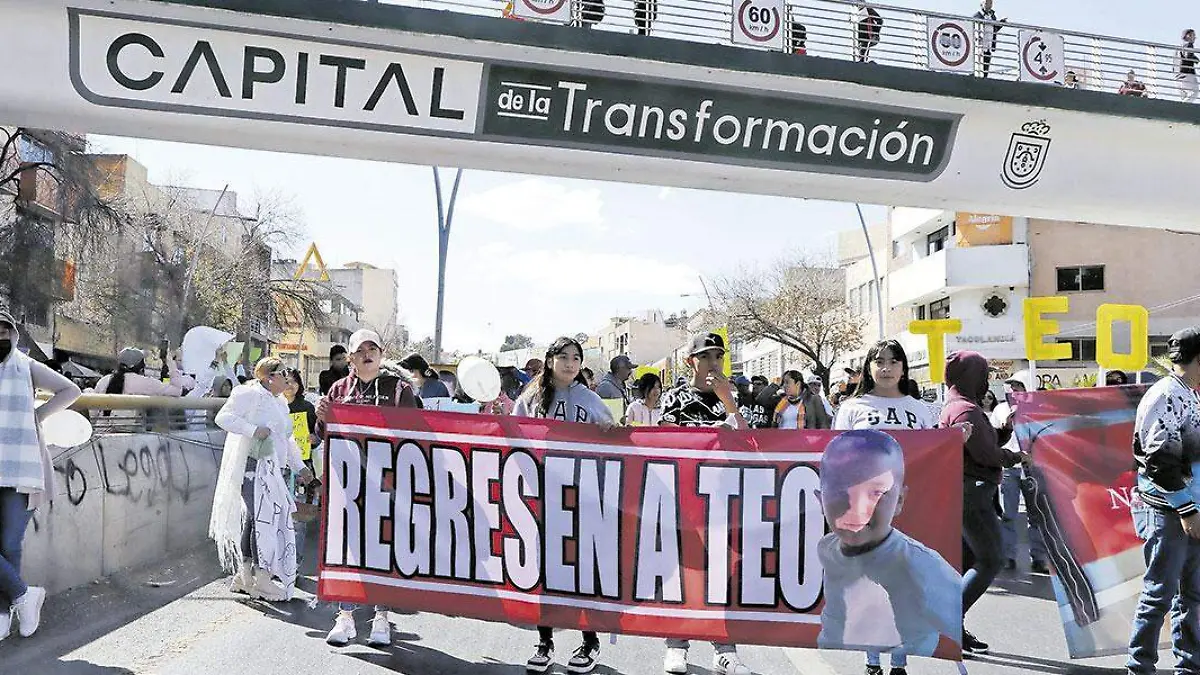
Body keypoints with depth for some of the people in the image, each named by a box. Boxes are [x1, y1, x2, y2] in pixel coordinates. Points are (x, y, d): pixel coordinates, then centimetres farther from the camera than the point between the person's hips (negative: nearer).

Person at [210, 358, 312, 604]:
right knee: (261, 519, -12)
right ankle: (262, 578, -8)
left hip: (271, 470, 9)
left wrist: (300, 466, 25)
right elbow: (223, 417, -15)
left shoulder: (280, 403, 21)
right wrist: (254, 429, -21)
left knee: (255, 520, 9)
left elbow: (286, 439, 29)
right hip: (252, 466, -9)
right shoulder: (250, 394, -6)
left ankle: (245, 576, 17)